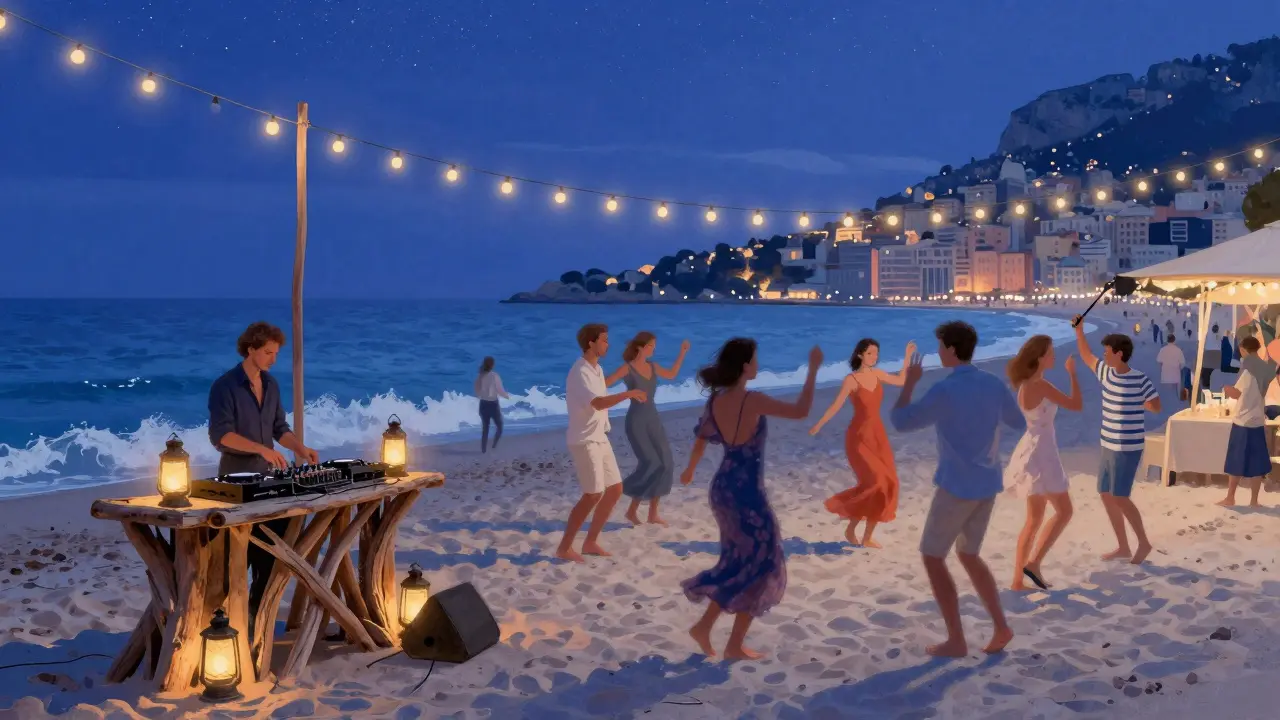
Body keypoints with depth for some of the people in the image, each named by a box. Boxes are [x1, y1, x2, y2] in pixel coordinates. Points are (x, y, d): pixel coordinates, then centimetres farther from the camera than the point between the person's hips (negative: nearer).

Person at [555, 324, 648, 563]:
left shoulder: (597, 369, 12)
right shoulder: (579, 373, -19)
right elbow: (598, 403, -33)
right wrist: (629, 394, -33)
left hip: (600, 438, 10)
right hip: (584, 441, -10)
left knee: (614, 489, 9)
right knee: (593, 494, -12)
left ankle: (590, 542, 18)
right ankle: (564, 547, -3)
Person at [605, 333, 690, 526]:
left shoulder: (652, 366, 10)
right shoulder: (627, 368, -9)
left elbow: (671, 375, 27)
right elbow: (603, 384, -14)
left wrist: (682, 353, 23)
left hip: (653, 419, 7)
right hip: (636, 421, -7)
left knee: (665, 464, -1)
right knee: (650, 463, -17)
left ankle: (653, 514, 8)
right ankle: (632, 509, 0)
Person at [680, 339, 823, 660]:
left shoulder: (715, 401, 1)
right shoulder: (752, 401, -22)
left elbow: (702, 437, 16)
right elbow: (800, 411, -23)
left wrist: (690, 470, 34)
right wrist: (813, 369, -13)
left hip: (722, 489, 8)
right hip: (747, 493, -7)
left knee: (739, 564, 22)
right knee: (760, 567, 9)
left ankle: (704, 626, 23)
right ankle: (735, 645, 17)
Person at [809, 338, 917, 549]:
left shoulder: (877, 374, 5)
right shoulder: (851, 380, -12)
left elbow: (900, 381, 18)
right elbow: (836, 405, -15)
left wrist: (907, 358, 13)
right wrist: (818, 426, -22)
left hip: (878, 435, 7)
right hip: (859, 437, -7)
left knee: (887, 484, 2)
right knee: (875, 483, -18)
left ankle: (867, 538, 11)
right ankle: (850, 528, 4)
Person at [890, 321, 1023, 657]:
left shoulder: (944, 391, -19)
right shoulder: (994, 384, 3)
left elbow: (900, 421, -9)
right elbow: (1020, 424, 19)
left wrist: (909, 382, 4)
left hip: (957, 487, -7)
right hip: (987, 485, 7)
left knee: (932, 557, 6)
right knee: (968, 555, 22)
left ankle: (956, 640, 6)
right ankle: (1000, 627, 14)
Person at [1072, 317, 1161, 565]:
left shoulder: (1139, 379, -14)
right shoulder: (1106, 373, 5)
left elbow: (1156, 406, -8)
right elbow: (1087, 357, 19)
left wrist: (1133, 402, -9)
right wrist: (1079, 331, 11)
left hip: (1128, 447, -8)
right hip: (1109, 445, 8)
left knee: (1120, 497, -7)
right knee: (1106, 495, 10)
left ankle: (1143, 543, 10)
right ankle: (1123, 547, 19)